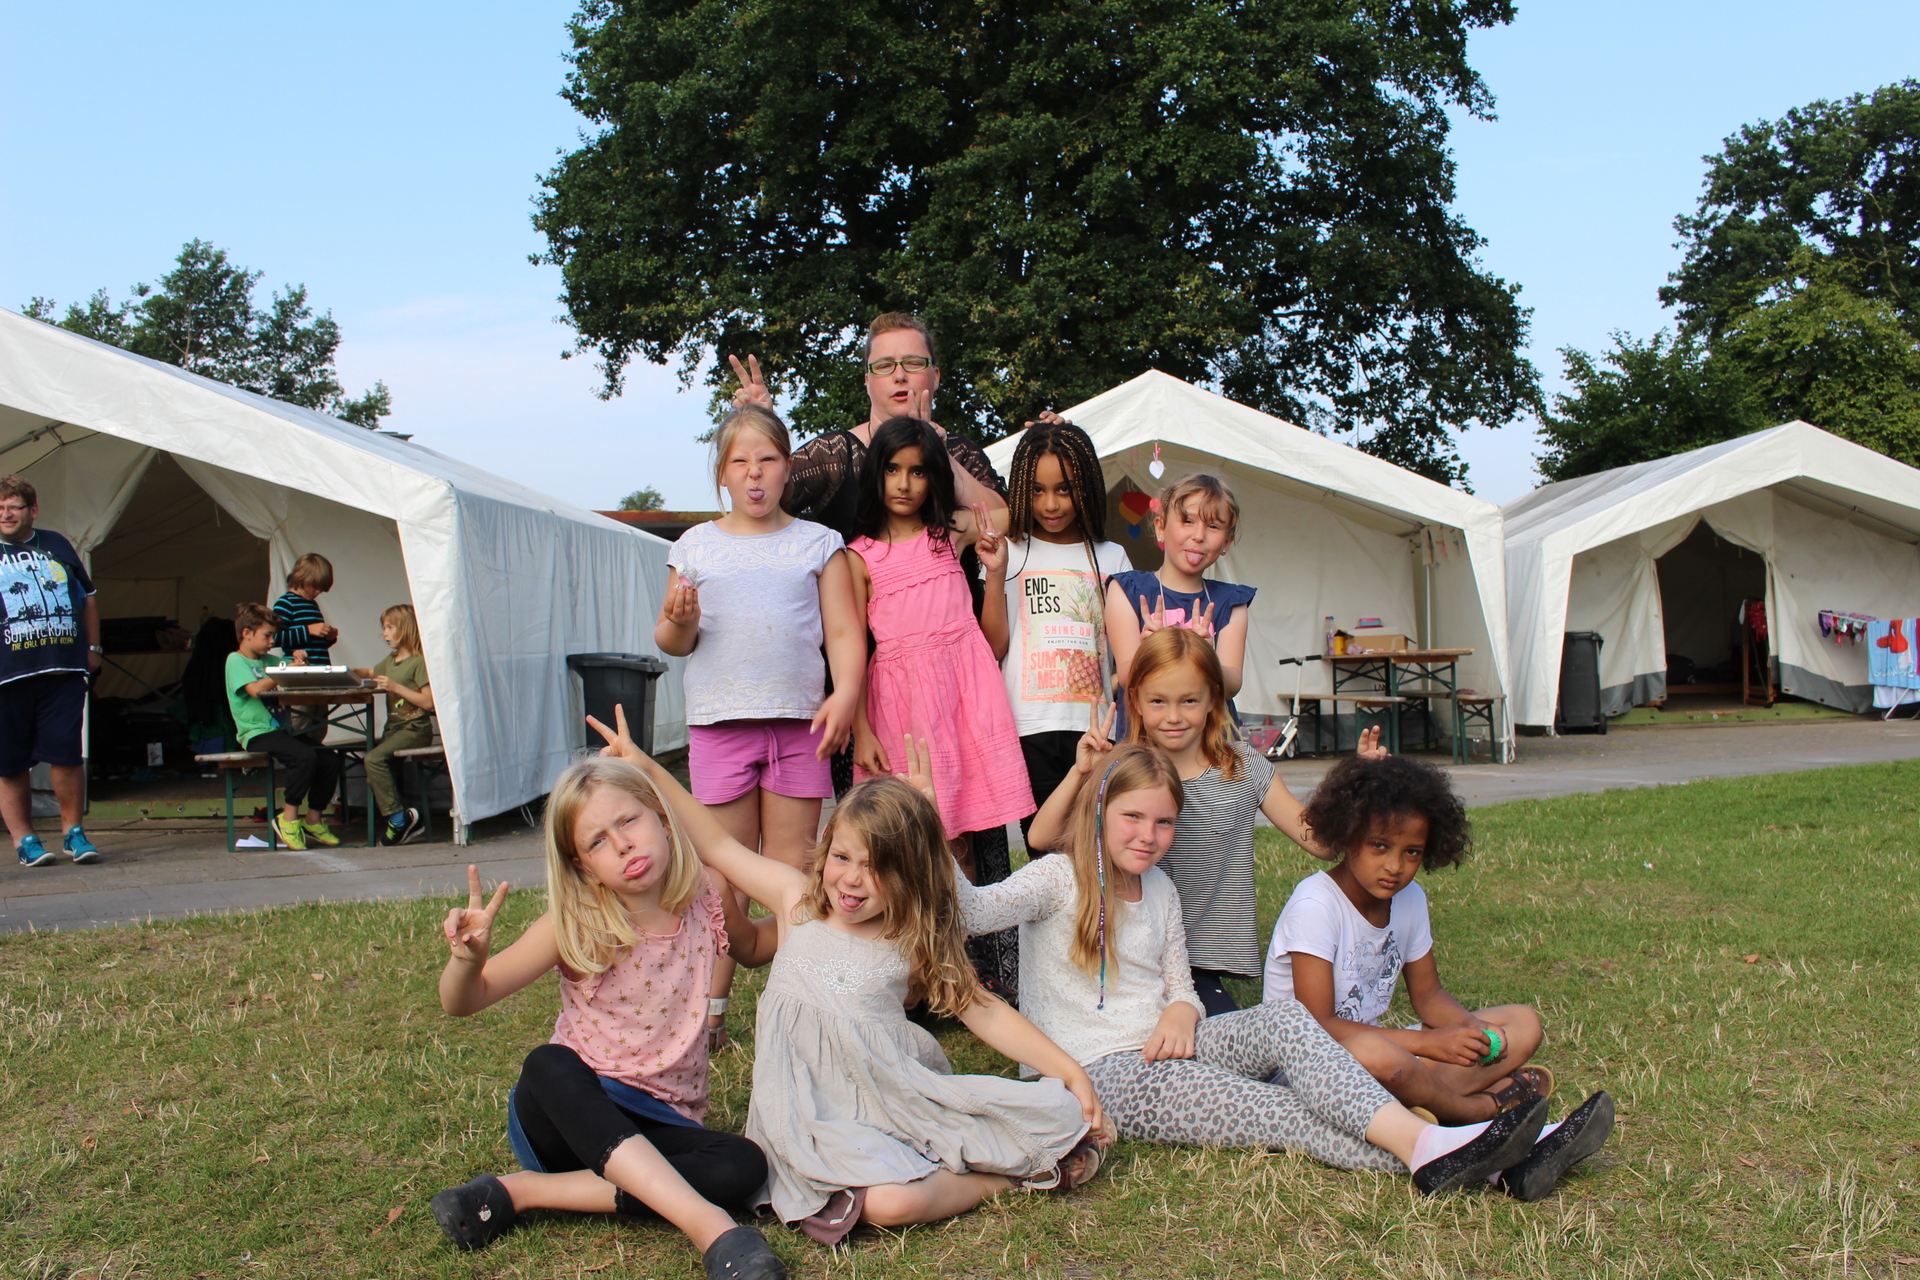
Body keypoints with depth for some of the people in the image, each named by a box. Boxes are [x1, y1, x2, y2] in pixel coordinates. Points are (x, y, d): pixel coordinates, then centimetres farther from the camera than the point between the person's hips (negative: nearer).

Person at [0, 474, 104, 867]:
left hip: (64, 671, 1)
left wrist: (93, 647, 17)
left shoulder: (57, 545, 15)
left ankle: (73, 831, 9)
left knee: (66, 754, -3)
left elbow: (88, 598, 23)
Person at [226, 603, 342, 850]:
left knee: (330, 759, -10)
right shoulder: (236, 660, -2)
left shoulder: (267, 660, 21)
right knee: (305, 756, -31)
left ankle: (313, 821, 2)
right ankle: (289, 818, -16)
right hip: (257, 734, -8)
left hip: (280, 730, 8)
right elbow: (255, 689, -19)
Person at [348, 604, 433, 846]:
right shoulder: (390, 661, 17)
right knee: (374, 766, -3)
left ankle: (398, 818, -18)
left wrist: (396, 687, -20)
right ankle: (404, 822, 3)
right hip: (393, 727, 9)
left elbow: (428, 701, -18)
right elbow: (370, 673, 39)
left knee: (374, 759, -25)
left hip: (415, 729, -9)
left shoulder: (419, 662, -9)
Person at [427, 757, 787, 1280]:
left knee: (744, 1167, -30)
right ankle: (710, 1227, -43)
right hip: (576, 1113, -2)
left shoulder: (705, 898, -5)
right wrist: (469, 958, -33)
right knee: (549, 1065, -36)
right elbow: (463, 1002, -11)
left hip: (660, 1127, 2)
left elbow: (752, 949, 19)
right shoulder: (575, 927, -11)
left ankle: (523, 1192, -22)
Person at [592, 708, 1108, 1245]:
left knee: (1060, 1119, -17)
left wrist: (1071, 1073, 0)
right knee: (892, 1201, -31)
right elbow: (717, 845, 8)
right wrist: (648, 769, 6)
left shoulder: (915, 937, 3)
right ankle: (1000, 1177, -5)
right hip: (821, 1112, 0)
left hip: (903, 1094, 1)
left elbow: (979, 1008, 5)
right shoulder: (798, 899, 3)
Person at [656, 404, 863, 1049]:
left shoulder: (817, 543, 8)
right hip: (718, 722, 0)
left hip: (800, 719, 0)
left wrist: (844, 693, -13)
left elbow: (844, 632, 3)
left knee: (793, 866, 4)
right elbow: (671, 640, 11)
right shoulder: (696, 546, 10)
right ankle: (710, 1006, 10)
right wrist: (680, 622, -12)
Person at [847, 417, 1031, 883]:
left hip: (964, 680, 2)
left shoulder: (953, 532, 10)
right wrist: (860, 731, -4)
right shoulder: (860, 556, 4)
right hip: (899, 690, -1)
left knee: (956, 837, 0)